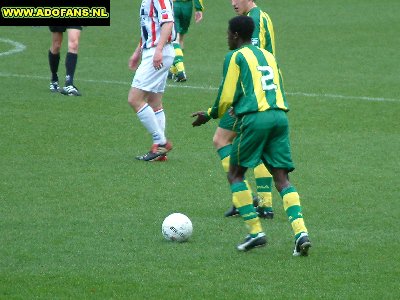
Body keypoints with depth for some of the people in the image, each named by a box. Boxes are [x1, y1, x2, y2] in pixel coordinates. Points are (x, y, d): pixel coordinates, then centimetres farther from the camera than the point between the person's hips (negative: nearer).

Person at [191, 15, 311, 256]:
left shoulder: (235, 57, 3)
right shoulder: (268, 56, 22)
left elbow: (226, 97, -1)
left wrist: (210, 115, 19)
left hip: (255, 118, -6)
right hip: (280, 115, 6)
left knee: (235, 174, 10)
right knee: (282, 179, 4)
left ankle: (256, 231, 1)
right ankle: (301, 232, -15)